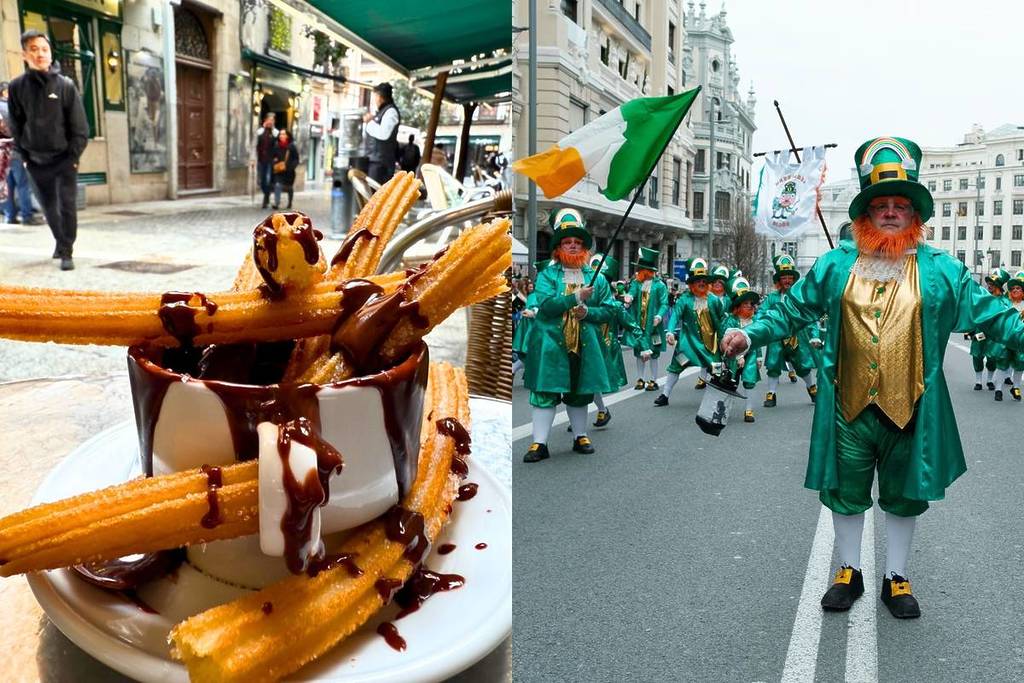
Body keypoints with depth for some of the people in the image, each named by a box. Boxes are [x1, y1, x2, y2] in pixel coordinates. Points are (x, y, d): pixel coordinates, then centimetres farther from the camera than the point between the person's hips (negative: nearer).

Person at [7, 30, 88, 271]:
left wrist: (74, 156, -8)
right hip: (36, 161, 3)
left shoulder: (65, 85, -5)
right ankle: (61, 241, 32)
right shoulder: (17, 86, 0)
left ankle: (66, 252, -2)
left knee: (67, 205, -10)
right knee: (49, 207, 12)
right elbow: (16, 125, 7)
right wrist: (24, 155, 3)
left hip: (65, 158, -3)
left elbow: (80, 126, -5)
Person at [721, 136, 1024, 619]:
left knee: (904, 495, 14)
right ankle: (849, 572, 32)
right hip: (849, 406, 0)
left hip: (910, 408, 1)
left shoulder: (941, 269, 2)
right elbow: (793, 310, 2)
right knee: (845, 492, 12)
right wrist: (751, 334, -11)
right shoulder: (836, 264, 1)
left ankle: (896, 578, 33)